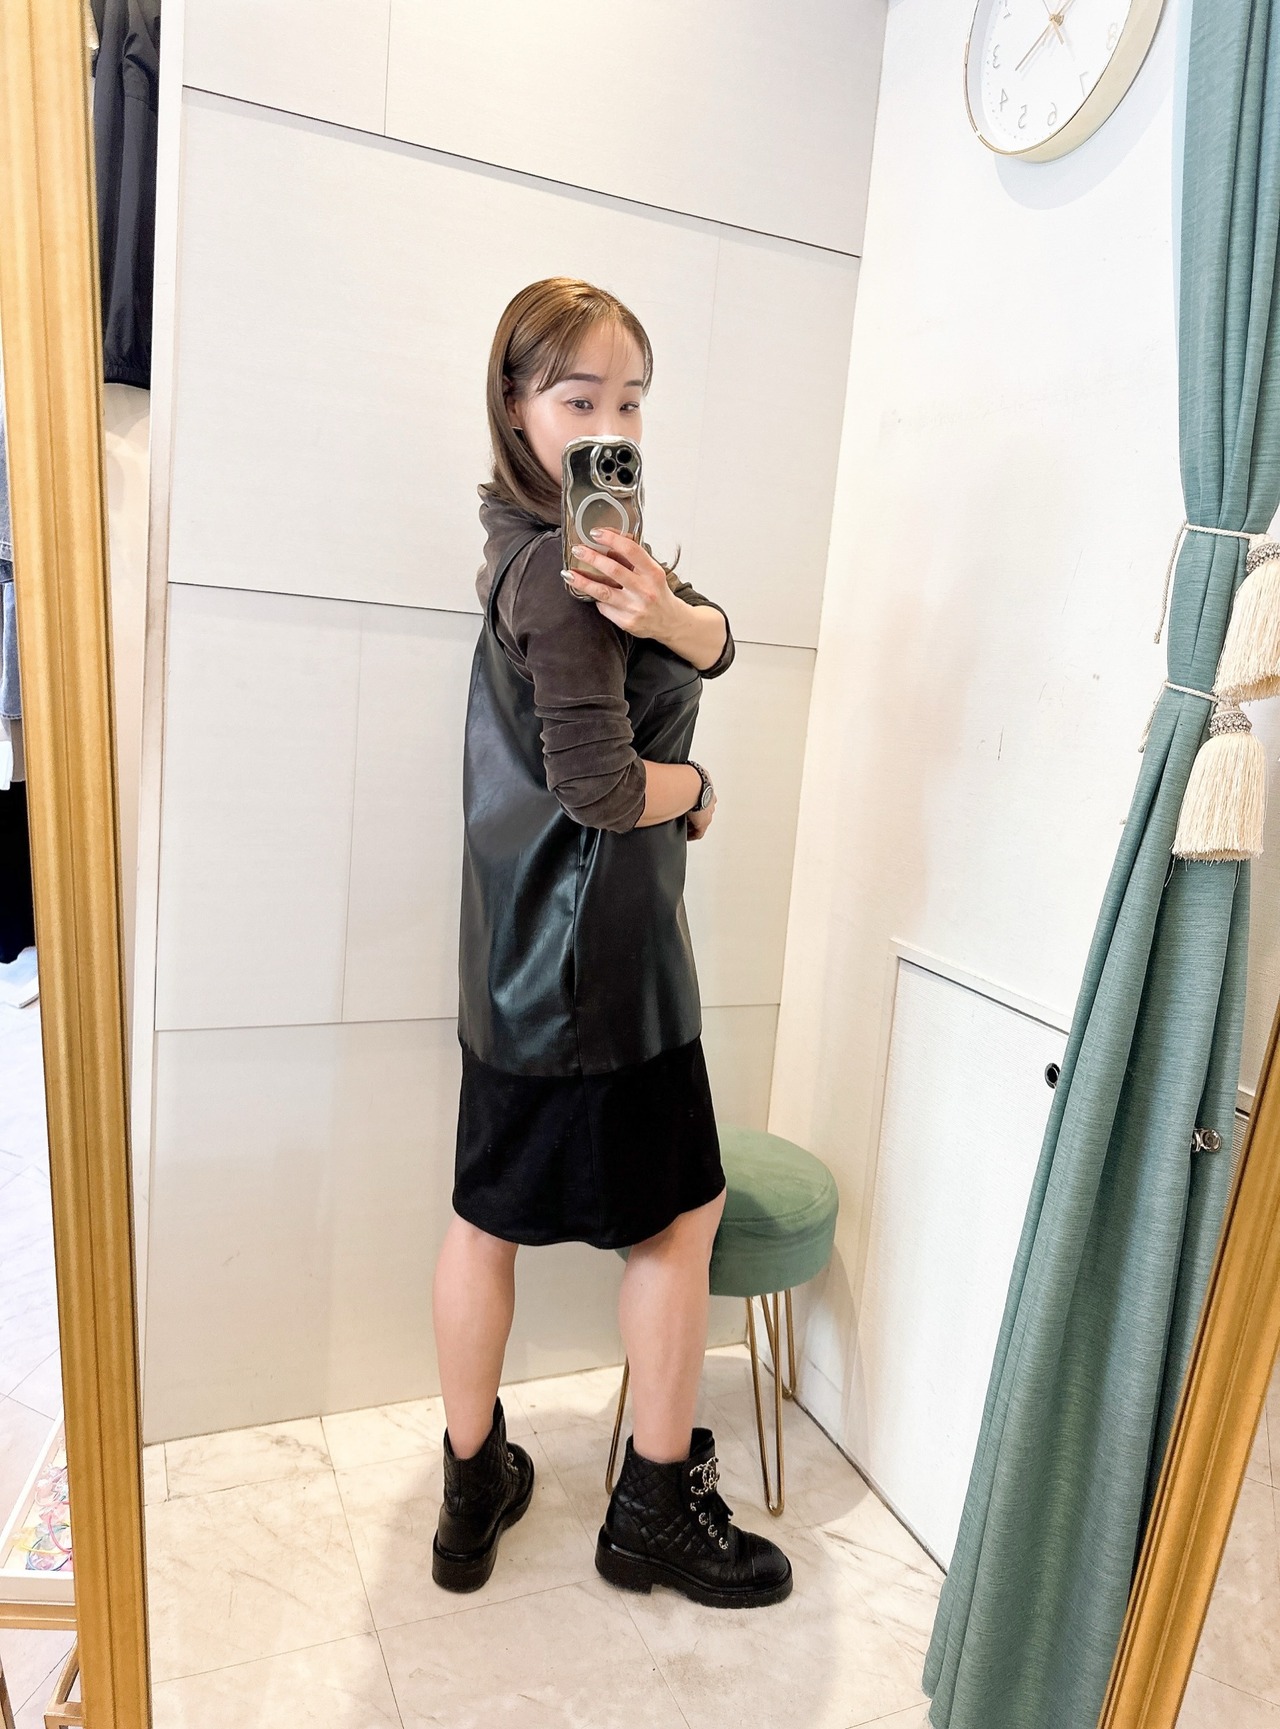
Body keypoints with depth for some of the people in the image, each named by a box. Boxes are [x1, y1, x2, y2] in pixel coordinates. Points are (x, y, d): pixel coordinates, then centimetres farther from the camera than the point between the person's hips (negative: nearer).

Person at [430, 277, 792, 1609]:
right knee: (681, 1213, 8)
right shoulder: (561, 569, -18)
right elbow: (601, 788, -24)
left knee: (490, 1211, 15)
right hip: (598, 953, -9)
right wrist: (692, 786, -4)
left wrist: (661, 614, -22)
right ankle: (657, 1511, 27)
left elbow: (719, 640, -1)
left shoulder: (552, 543, 11)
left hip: (520, 953, 9)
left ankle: (473, 1488, 34)